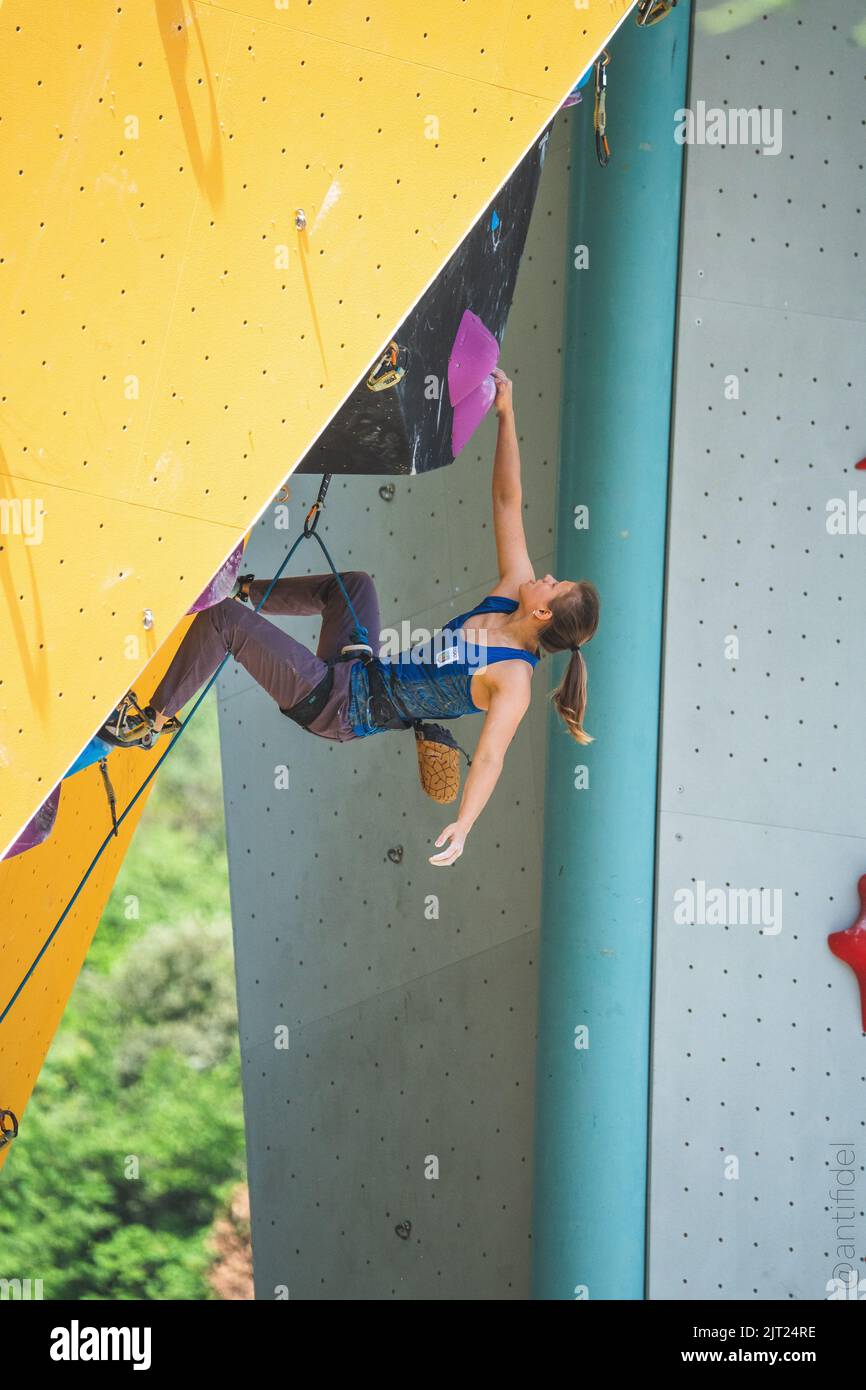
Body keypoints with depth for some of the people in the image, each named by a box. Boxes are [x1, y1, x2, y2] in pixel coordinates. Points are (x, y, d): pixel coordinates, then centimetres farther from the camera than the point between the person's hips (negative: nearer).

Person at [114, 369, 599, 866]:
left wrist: (462, 827, -41)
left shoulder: (514, 680, -24)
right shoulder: (514, 593, -5)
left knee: (222, 620, -12)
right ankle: (246, 590, 50)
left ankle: (155, 720, 8)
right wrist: (506, 415, -6)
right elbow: (508, 502, -3)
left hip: (337, 706, -8)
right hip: (366, 674, 8)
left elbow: (490, 758, -30)